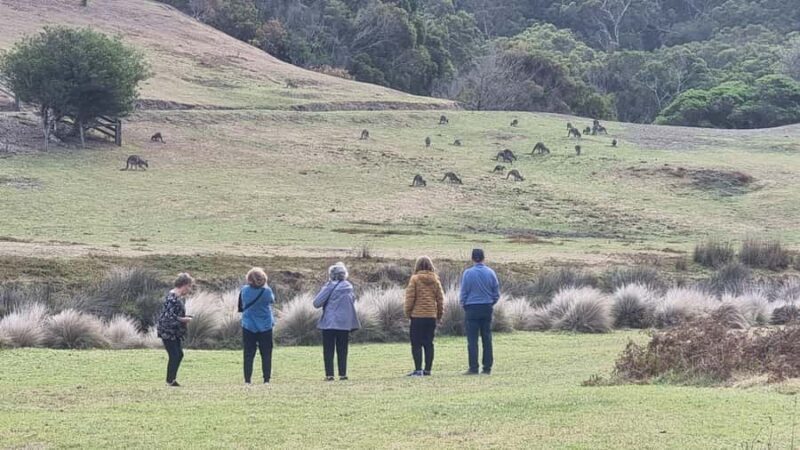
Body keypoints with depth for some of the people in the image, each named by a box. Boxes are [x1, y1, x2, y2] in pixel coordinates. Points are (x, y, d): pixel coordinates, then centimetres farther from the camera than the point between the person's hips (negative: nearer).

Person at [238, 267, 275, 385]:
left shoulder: (244, 290, -8)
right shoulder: (267, 291, -14)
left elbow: (241, 306, 5)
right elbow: (272, 300, 7)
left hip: (248, 326, 1)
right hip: (265, 326, -1)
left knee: (248, 354, 5)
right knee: (266, 354, 7)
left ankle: (247, 380, 1)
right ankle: (266, 379, 5)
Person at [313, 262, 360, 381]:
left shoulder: (330, 287, -9)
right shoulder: (349, 287, 6)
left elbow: (316, 303, -11)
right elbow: (353, 301, 19)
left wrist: (326, 303, 7)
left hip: (329, 322, -4)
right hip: (344, 323, 4)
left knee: (328, 350, 1)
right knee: (342, 350, 9)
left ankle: (329, 374, -5)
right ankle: (343, 374, 4)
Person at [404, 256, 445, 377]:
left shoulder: (415, 279, -7)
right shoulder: (435, 280, 4)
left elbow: (410, 298, -8)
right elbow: (440, 298, 6)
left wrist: (408, 312, 2)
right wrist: (439, 314, 15)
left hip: (417, 316, -4)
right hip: (431, 316, 4)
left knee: (416, 344, 0)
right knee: (429, 343, 10)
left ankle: (418, 369, -7)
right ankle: (427, 369, 9)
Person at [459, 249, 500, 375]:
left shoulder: (468, 273, -9)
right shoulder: (490, 273, 0)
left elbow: (463, 293, -4)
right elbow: (496, 293, 4)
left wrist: (464, 305, 11)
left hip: (472, 308, -3)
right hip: (487, 308, 3)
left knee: (472, 340, -1)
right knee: (487, 339, 9)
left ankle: (473, 368, -4)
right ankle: (487, 368, 8)